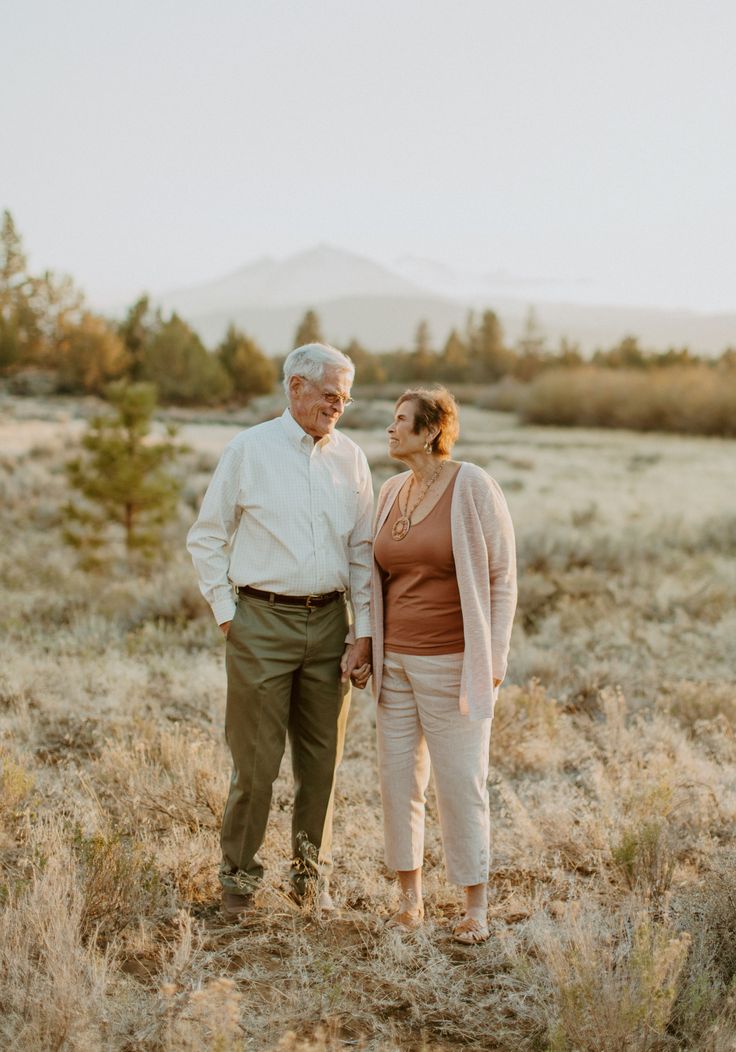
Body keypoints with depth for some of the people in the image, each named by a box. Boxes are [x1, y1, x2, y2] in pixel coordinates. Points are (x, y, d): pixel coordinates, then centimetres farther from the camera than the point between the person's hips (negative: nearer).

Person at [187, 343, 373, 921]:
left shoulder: (351, 457, 8)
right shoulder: (249, 450, 0)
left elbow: (364, 549, 9)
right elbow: (207, 537, 4)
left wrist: (364, 629, 2)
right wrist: (226, 613, -1)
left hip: (329, 622, 3)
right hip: (263, 620, -3)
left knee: (322, 757, 8)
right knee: (256, 759, 0)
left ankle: (312, 873, 23)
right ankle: (239, 878, 16)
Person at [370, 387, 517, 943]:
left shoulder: (473, 487, -10)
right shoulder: (392, 491, 8)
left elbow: (502, 575, -8)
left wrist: (493, 658, -12)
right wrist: (370, 647, 12)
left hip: (453, 663, -6)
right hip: (396, 661, 6)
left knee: (461, 782, 0)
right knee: (398, 778, 7)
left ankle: (476, 906, 14)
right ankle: (410, 896, 21)